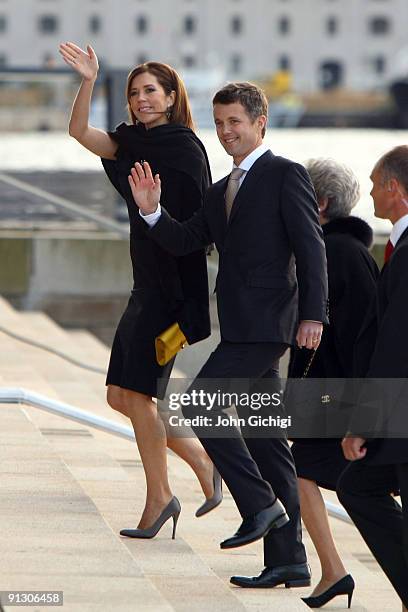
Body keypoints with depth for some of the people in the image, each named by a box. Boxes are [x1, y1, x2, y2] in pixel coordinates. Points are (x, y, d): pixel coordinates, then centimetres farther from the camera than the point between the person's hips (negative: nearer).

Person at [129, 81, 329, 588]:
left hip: (266, 321, -9)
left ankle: (260, 505, -11)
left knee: (198, 404, -15)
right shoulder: (221, 191, 22)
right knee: (266, 439, 7)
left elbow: (311, 247, -11)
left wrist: (312, 315, -19)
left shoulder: (286, 175, -3)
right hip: (242, 327, 9)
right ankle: (287, 560, 7)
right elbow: (184, 241, 17)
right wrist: (152, 211, -1)